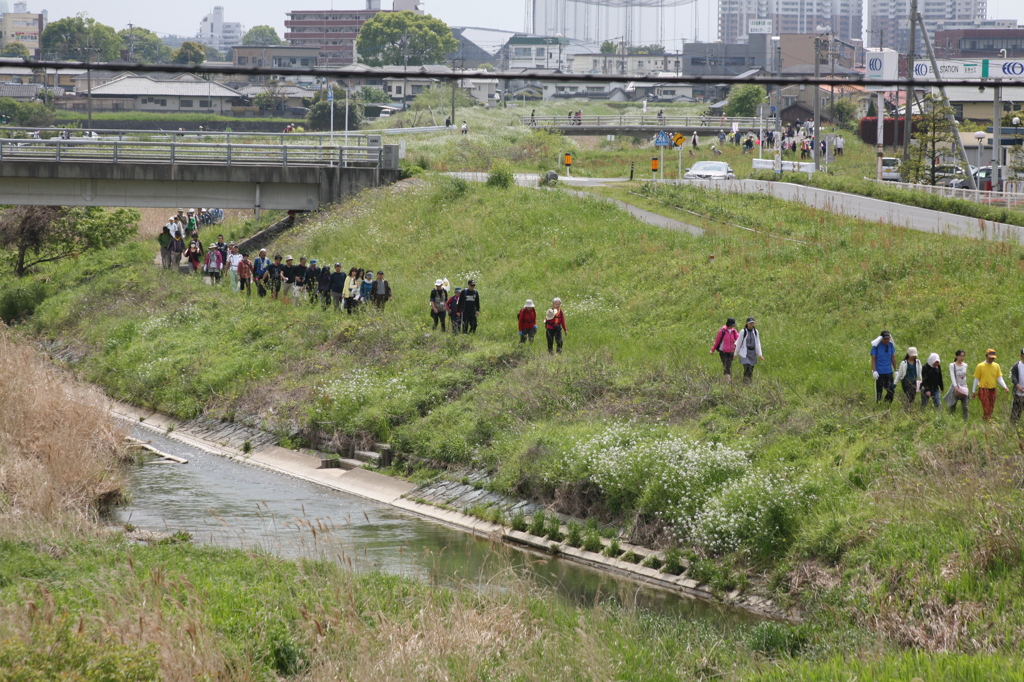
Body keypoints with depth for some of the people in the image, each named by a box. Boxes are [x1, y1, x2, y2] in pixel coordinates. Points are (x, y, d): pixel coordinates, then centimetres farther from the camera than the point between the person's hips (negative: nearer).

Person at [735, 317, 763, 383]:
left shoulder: (755, 332, 4)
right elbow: (739, 343, -1)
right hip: (745, 352, -4)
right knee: (747, 367, -17)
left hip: (752, 352, 4)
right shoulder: (743, 331, -7)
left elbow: (758, 343, 9)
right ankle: (745, 382, -12)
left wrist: (759, 354, 4)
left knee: (751, 368, 5)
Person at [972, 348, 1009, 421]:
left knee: (991, 409, 9)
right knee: (986, 409, -11)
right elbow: (976, 379, 2)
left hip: (993, 390, 5)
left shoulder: (996, 366, 6)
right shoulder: (980, 366, -4)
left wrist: (1005, 387, -10)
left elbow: (999, 378, 6)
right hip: (983, 390, -5)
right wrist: (973, 391, 4)